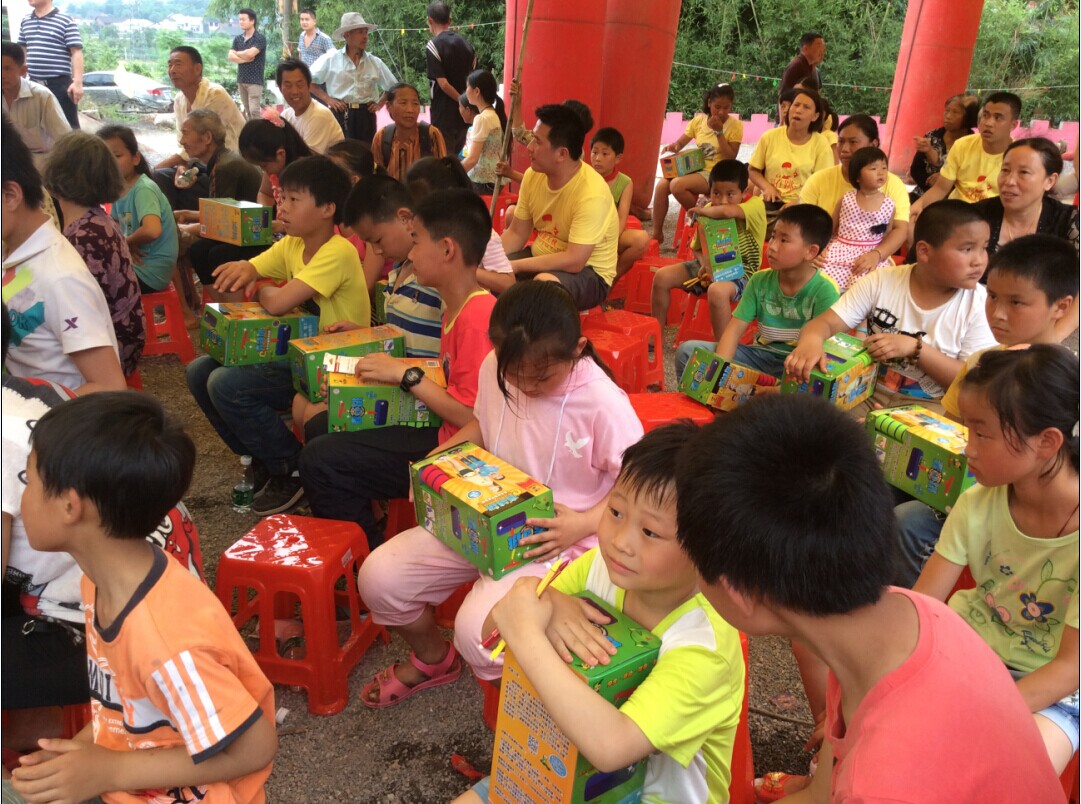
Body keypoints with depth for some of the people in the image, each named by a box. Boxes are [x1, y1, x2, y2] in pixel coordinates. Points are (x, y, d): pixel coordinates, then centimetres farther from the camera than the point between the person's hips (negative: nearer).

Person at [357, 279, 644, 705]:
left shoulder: (603, 403, -22)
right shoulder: (494, 368, -5)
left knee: (478, 631, -29)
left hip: (553, 540, -6)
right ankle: (433, 658, 26)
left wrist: (584, 524, -27)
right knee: (378, 576, -7)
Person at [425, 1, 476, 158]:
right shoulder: (465, 42, 8)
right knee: (456, 157, 17)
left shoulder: (433, 46, -11)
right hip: (463, 111, 6)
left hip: (443, 112, -6)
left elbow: (443, 83, -18)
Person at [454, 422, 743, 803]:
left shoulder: (702, 647, -31)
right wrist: (548, 604, -29)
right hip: (578, 764, 5)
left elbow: (609, 746, -42)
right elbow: (496, 625, -8)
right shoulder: (603, 565, -15)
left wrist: (527, 635, -40)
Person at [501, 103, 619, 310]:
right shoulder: (532, 175, -6)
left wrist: (514, 266, -29)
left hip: (587, 272, -7)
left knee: (544, 284, -37)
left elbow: (574, 261, -31)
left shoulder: (592, 194, -27)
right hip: (542, 258, 7)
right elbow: (516, 233, 3)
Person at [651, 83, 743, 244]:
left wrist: (719, 131, -19)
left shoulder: (735, 125, -7)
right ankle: (657, 234, -10)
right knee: (661, 185, -20)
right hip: (696, 169, 5)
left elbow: (731, 158, -13)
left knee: (677, 185, -30)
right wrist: (673, 147, -15)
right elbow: (680, 143, 9)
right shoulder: (699, 120, 5)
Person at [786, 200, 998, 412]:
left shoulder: (979, 303, -8)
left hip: (928, 404, -2)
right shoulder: (881, 281, -5)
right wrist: (811, 341, -34)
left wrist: (915, 348, -22)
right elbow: (826, 322, -10)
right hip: (867, 389, 3)